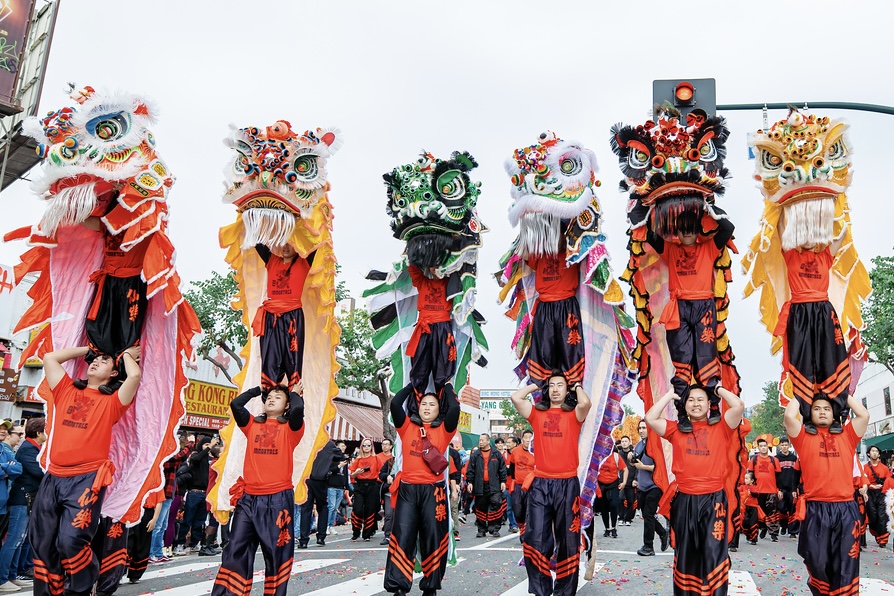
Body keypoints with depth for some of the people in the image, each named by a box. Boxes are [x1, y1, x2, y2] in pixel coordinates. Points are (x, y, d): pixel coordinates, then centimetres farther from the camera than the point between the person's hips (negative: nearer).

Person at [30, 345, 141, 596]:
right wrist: (87, 349, 22)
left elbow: (135, 375, -12)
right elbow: (49, 357, 19)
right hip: (53, 478, 5)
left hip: (86, 479, -5)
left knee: (70, 541, -17)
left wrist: (127, 354, 7)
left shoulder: (112, 402, 5)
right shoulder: (67, 391, 18)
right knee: (42, 544, 9)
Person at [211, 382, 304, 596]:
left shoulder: (290, 428, 3)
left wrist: (295, 394, 3)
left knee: (277, 552, 4)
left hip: (278, 499, -3)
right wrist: (258, 390, 12)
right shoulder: (253, 424, 12)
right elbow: (235, 404, -2)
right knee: (235, 550, 3)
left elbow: (298, 409, -18)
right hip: (249, 498, 3)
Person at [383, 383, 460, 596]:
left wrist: (447, 387, 8)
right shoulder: (407, 426, 10)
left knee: (433, 538, 5)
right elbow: (395, 404, -2)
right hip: (407, 490, 1)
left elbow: (455, 408, -8)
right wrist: (413, 385, 10)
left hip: (433, 491, 0)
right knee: (402, 537, -3)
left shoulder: (444, 430, 7)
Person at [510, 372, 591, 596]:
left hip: (567, 484, -1)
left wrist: (577, 387, 4)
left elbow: (585, 403, -16)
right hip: (540, 484, 1)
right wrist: (537, 385, 11)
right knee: (536, 540, -2)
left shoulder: (574, 416, 5)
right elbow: (516, 397, -2)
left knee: (567, 541, 6)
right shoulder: (537, 414, 10)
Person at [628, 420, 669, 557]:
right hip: (642, 486, 8)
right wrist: (631, 459, -2)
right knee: (647, 515, 15)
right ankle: (663, 534, 35)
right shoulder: (638, 445, 9)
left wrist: (642, 466, -21)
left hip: (654, 486, -8)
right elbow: (634, 465, 19)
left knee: (648, 515, -5)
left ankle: (648, 546, 5)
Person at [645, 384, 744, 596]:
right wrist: (671, 394, 4)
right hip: (684, 501, 2)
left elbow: (738, 406, -11)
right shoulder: (676, 429, 8)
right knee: (684, 555, 13)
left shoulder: (720, 428, 4)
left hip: (713, 500, -2)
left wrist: (718, 389, 4)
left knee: (713, 555, -2)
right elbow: (650, 418, -4)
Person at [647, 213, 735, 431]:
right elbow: (649, 234, 10)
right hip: (679, 309, 1)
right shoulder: (670, 250, 16)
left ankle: (714, 406, 7)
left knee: (705, 358, -4)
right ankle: (682, 414, 0)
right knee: (682, 360, -3)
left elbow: (728, 228, 0)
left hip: (703, 307, -1)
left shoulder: (708, 248, 12)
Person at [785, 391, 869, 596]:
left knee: (845, 567, 4)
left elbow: (864, 414, 3)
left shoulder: (846, 435, 15)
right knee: (818, 564, 5)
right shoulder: (804, 436, 8)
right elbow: (789, 415, -7)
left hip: (846, 509, 2)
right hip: (816, 509, -1)